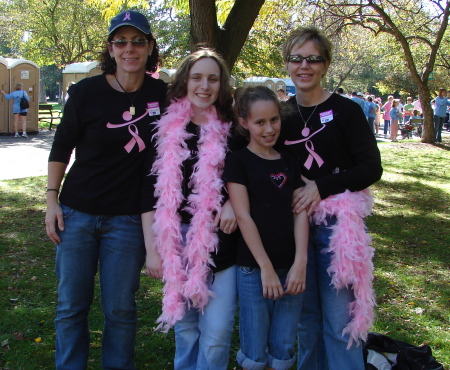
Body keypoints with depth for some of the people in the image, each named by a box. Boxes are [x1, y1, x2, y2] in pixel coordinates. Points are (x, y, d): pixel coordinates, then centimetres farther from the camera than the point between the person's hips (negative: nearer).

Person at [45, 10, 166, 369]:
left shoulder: (162, 94, -2)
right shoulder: (87, 91, -7)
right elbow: (61, 147, 2)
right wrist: (52, 199, -1)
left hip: (128, 219, 0)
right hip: (77, 213, 0)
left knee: (120, 309, 8)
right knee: (71, 306, 9)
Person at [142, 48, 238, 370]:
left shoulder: (233, 129, 1)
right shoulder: (166, 129, 1)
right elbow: (151, 192, 3)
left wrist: (233, 202, -9)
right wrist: (151, 248, 0)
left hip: (221, 241, -1)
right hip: (178, 242, 1)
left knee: (217, 334, 0)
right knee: (185, 328, 14)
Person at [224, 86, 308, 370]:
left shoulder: (290, 162, 11)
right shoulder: (238, 161, -2)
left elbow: (300, 213, 5)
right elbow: (243, 216, -9)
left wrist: (300, 263, -7)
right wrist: (266, 267, -12)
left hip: (291, 268, 4)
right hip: (253, 269, -4)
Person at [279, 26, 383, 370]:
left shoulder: (345, 110, -4)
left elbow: (371, 168, -7)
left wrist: (320, 186, -18)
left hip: (338, 224, -4)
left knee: (340, 319, 0)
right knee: (305, 315, 15)